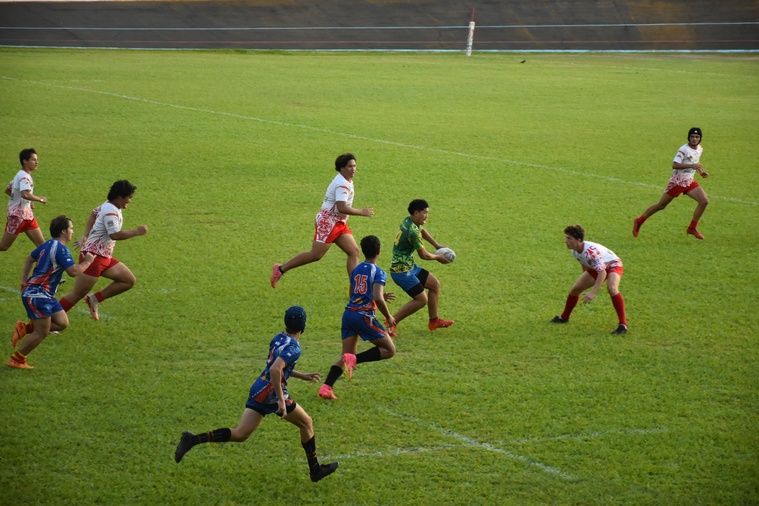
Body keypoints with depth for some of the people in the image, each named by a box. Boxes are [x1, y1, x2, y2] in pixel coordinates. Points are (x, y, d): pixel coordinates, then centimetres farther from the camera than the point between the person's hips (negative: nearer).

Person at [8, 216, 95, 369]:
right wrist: (87, 261, -9)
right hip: (37, 294, -10)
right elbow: (73, 271, -26)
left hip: (45, 294, 10)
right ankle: (16, 360, 6)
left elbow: (29, 259, 26)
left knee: (62, 323, 8)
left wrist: (24, 280, 25)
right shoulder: (61, 249, -18)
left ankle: (24, 328, 13)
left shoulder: (48, 245, 13)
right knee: (42, 332, -6)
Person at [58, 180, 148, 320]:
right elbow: (115, 235, -32)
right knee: (77, 294, -7)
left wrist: (85, 236, 22)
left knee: (129, 281, 5)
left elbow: (94, 213, 28)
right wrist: (136, 232, -23)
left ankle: (95, 299, 8)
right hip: (94, 256, -10)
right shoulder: (111, 211, -21)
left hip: (105, 258, 10)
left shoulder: (108, 206, 10)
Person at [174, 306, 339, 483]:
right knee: (307, 423, 14)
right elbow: (275, 370, -31)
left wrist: (302, 376, 31)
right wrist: (281, 400, -28)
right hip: (272, 393, -8)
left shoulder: (279, 338, 10)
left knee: (239, 434, 4)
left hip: (258, 389, 8)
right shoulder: (294, 348, -17)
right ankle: (315, 470, 23)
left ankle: (193, 440, -9)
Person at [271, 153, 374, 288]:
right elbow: (342, 208, -28)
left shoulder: (346, 181, 13)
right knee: (316, 255, -9)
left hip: (338, 223, 10)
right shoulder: (342, 184, -19)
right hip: (328, 222, -10)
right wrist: (362, 212, -20)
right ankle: (280, 269, 3)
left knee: (354, 251, 0)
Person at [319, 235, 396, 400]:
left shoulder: (356, 269, 15)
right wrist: (388, 317, -5)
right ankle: (355, 360, -14)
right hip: (364, 316, -7)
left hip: (348, 313, 7)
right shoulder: (378, 273, -7)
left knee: (346, 356, 12)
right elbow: (377, 299, -20)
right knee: (389, 350, 4)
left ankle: (326, 387, -5)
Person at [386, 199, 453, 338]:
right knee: (421, 300, -10)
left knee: (435, 284, 13)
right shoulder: (413, 231, -25)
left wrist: (437, 245, 26)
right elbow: (424, 255, -14)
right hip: (402, 271, -10)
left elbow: (422, 231, 30)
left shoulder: (409, 221, 5)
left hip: (410, 267, 10)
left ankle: (434, 321, 21)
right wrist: (438, 257, 5)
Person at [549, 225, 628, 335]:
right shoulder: (575, 251, -12)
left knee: (612, 289, -36)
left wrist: (593, 292, -46)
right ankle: (564, 317, 32)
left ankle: (623, 325, -31)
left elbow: (602, 272, -41)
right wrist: (584, 280, 22)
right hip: (596, 267, 9)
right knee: (575, 289, 8)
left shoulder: (591, 251, -39)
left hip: (612, 265, -9)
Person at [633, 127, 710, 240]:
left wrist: (700, 172, 9)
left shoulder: (700, 149, 6)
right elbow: (674, 165, -30)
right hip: (677, 182, -7)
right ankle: (639, 221, 20)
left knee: (704, 201, -11)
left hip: (689, 182, 7)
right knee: (661, 205, 2)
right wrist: (692, 166, -37)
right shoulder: (684, 150, -20)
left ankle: (692, 228, 1)